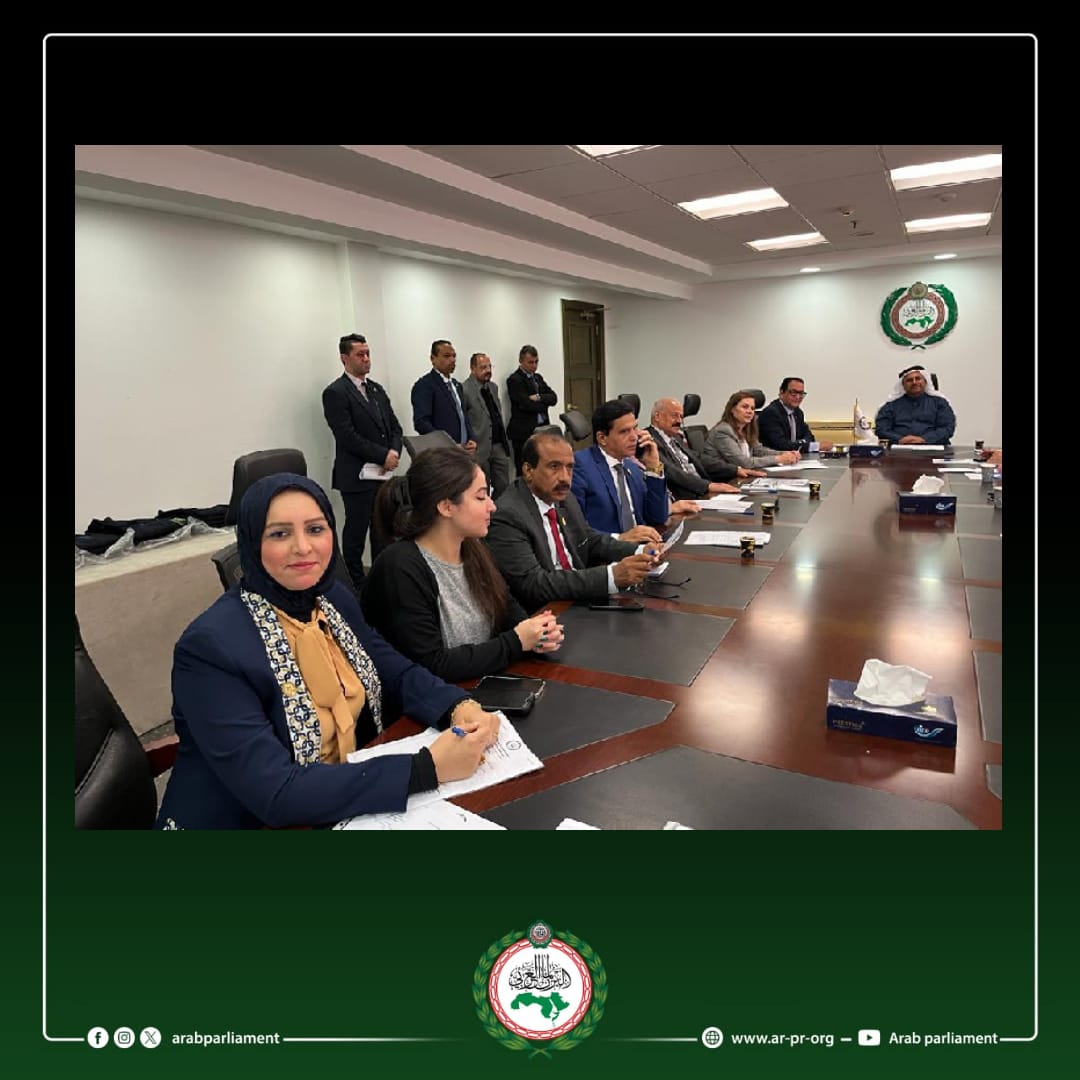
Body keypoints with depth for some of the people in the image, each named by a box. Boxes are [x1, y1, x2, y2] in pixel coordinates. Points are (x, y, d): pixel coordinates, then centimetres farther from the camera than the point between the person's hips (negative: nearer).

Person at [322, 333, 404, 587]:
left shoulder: (376, 390, 15)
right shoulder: (335, 393, -9)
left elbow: (394, 426, 14)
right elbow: (347, 437, -17)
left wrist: (394, 452, -6)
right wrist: (383, 456, -16)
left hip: (384, 473, 7)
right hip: (357, 477, -7)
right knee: (356, 531, 2)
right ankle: (356, 583, 14)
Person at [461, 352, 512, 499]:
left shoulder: (493, 387, 14)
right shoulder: (465, 390, -11)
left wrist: (505, 440, 16)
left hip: (499, 445, 7)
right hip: (480, 448, -7)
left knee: (503, 486, 7)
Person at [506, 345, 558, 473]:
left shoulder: (538, 377, 17)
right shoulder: (514, 380, -7)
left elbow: (553, 397, 6)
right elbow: (527, 405, -18)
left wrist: (539, 397, -12)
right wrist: (544, 403, -1)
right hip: (524, 433, -7)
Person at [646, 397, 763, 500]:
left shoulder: (676, 437, 22)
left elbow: (701, 462, 23)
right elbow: (672, 473, -20)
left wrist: (736, 470, 12)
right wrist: (709, 485, -28)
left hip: (703, 493, 9)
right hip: (684, 500, -9)